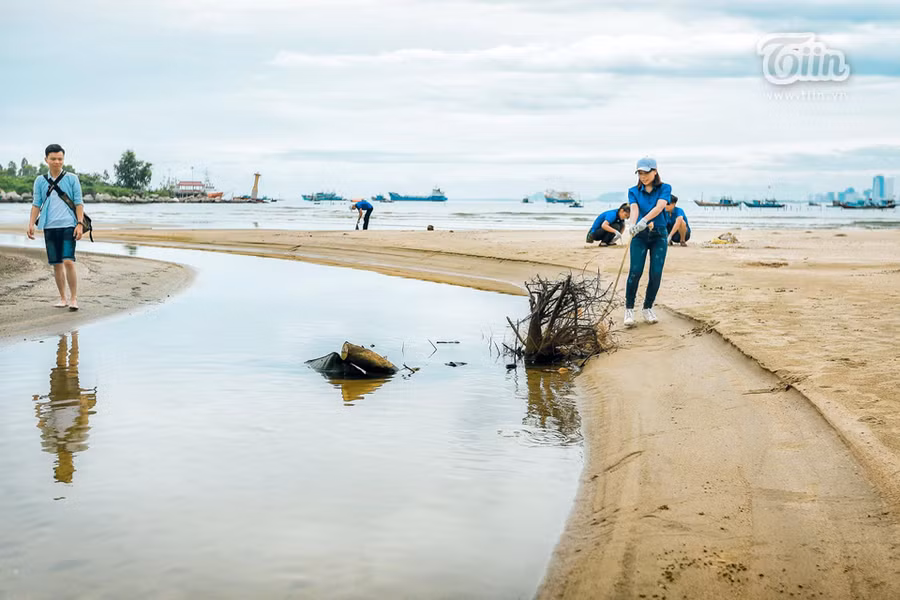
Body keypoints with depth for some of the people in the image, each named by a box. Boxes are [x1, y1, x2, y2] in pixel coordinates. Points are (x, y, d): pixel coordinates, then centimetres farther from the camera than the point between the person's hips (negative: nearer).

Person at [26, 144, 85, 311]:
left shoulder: (72, 179, 4)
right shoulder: (40, 181, 10)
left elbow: (79, 203, 3)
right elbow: (36, 204, 12)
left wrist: (80, 224, -7)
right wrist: (31, 224, 1)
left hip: (68, 226, -3)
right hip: (50, 227, 3)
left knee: (68, 261, -14)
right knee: (56, 264, 7)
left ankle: (74, 298, -5)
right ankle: (63, 298, 18)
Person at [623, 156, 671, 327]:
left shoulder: (665, 188, 1)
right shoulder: (634, 191, 6)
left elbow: (659, 207, -17)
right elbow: (634, 209, -13)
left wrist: (644, 221, -35)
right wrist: (632, 224, -35)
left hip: (659, 235, 0)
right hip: (639, 236, 0)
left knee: (656, 274, -2)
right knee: (635, 272, -12)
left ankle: (648, 308, 14)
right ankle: (629, 309, -2)